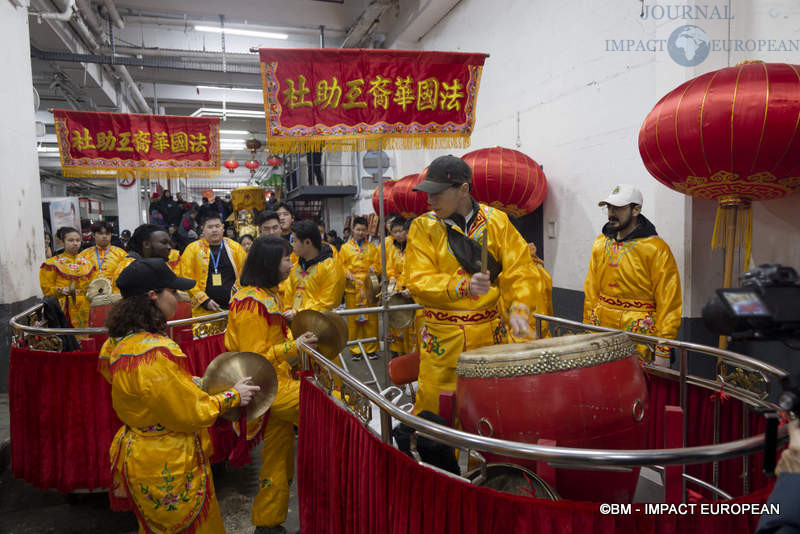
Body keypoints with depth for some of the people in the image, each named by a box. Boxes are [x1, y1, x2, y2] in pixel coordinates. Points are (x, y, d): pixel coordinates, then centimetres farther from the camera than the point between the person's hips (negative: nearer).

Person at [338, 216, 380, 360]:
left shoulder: (372, 248, 14)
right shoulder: (345, 248, 12)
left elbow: (379, 264, 12)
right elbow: (341, 266, 7)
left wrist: (374, 268, -9)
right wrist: (347, 273, -11)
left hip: (369, 288, 1)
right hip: (352, 288, 0)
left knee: (371, 319, 1)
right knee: (353, 320, 0)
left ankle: (371, 349, 11)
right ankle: (355, 350, 10)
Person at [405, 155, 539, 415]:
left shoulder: (497, 221, 2)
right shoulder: (423, 227, -2)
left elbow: (519, 268, 1)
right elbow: (419, 280, -11)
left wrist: (519, 308, -15)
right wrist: (463, 286, -25)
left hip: (489, 334, 1)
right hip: (443, 338, -1)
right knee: (432, 403, 2)